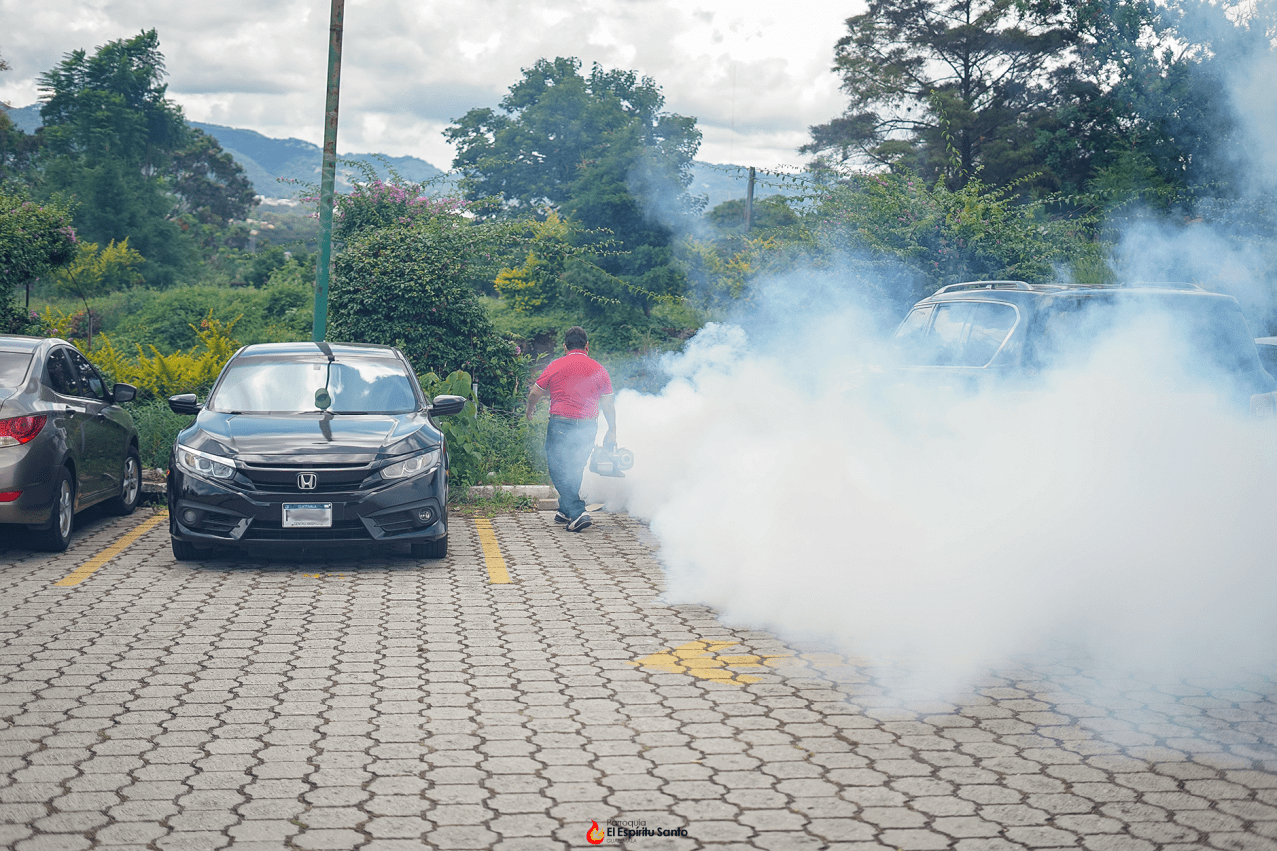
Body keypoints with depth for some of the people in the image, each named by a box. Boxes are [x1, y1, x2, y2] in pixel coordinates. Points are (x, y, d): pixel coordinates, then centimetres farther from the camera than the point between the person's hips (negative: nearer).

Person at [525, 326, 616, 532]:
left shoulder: (555, 367, -1)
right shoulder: (599, 370, 5)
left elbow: (534, 393, 5)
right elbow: (608, 404, 5)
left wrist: (530, 410, 26)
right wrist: (612, 431, 14)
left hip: (560, 425, -4)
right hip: (588, 427, 4)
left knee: (558, 470, -1)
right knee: (574, 470, 18)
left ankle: (577, 513, -14)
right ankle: (565, 511, 28)